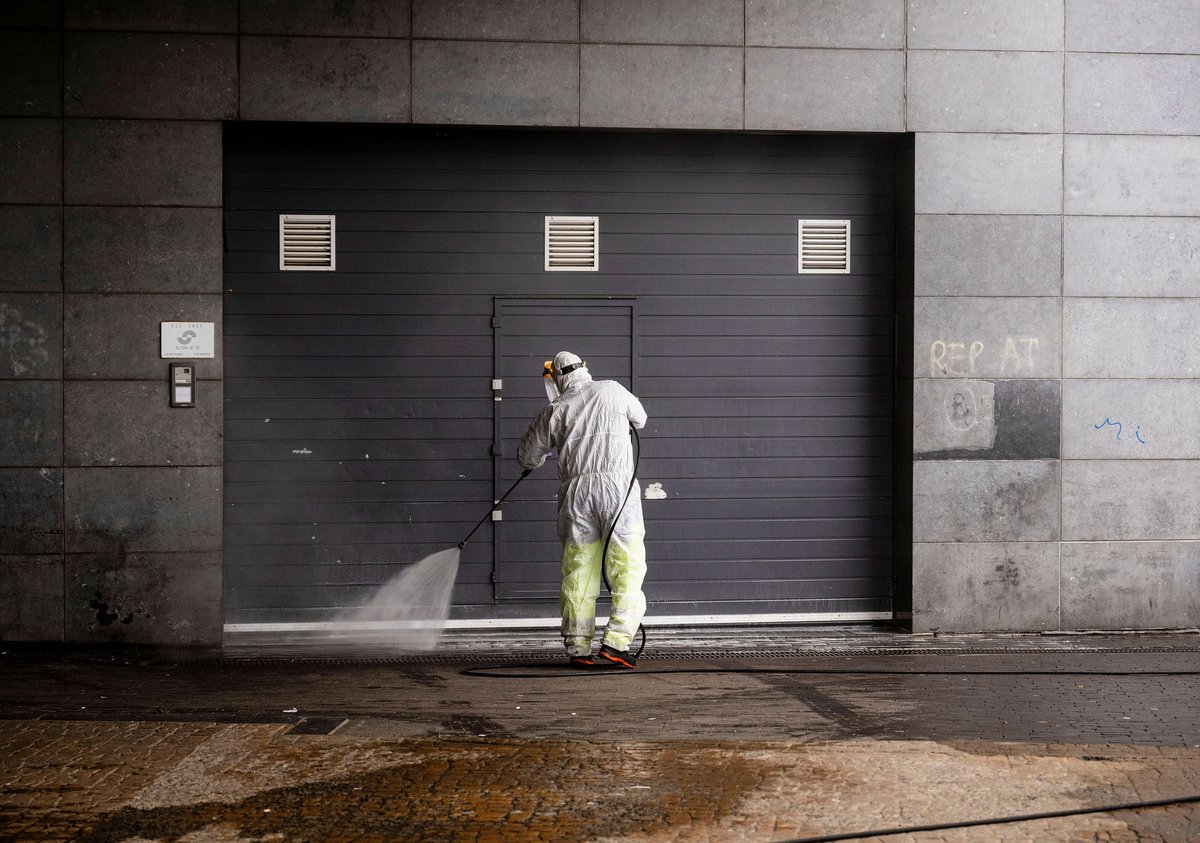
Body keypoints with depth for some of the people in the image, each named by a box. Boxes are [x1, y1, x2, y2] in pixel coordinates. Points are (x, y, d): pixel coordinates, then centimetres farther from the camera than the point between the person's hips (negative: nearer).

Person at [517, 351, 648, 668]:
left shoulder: (554, 410, 11)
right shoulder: (613, 390, 9)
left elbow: (527, 457, 20)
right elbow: (640, 419, 29)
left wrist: (548, 451, 42)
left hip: (576, 489, 2)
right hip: (617, 484, -2)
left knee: (577, 573, 9)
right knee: (627, 569, 0)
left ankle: (578, 648, 11)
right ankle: (615, 643, -9)